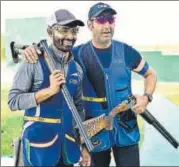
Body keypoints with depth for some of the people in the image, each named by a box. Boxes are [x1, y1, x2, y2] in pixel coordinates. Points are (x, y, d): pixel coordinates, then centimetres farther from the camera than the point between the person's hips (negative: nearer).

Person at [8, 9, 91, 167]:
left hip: (68, 145, 5)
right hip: (39, 145, -5)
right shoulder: (34, 62, -10)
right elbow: (13, 101, -13)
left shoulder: (76, 68, 5)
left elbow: (79, 108, 11)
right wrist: (50, 90, -23)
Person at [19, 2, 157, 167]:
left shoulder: (126, 52, -4)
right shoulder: (78, 54, -7)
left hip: (126, 128, 1)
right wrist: (32, 50, -21)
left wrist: (146, 97, -6)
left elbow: (150, 74, 11)